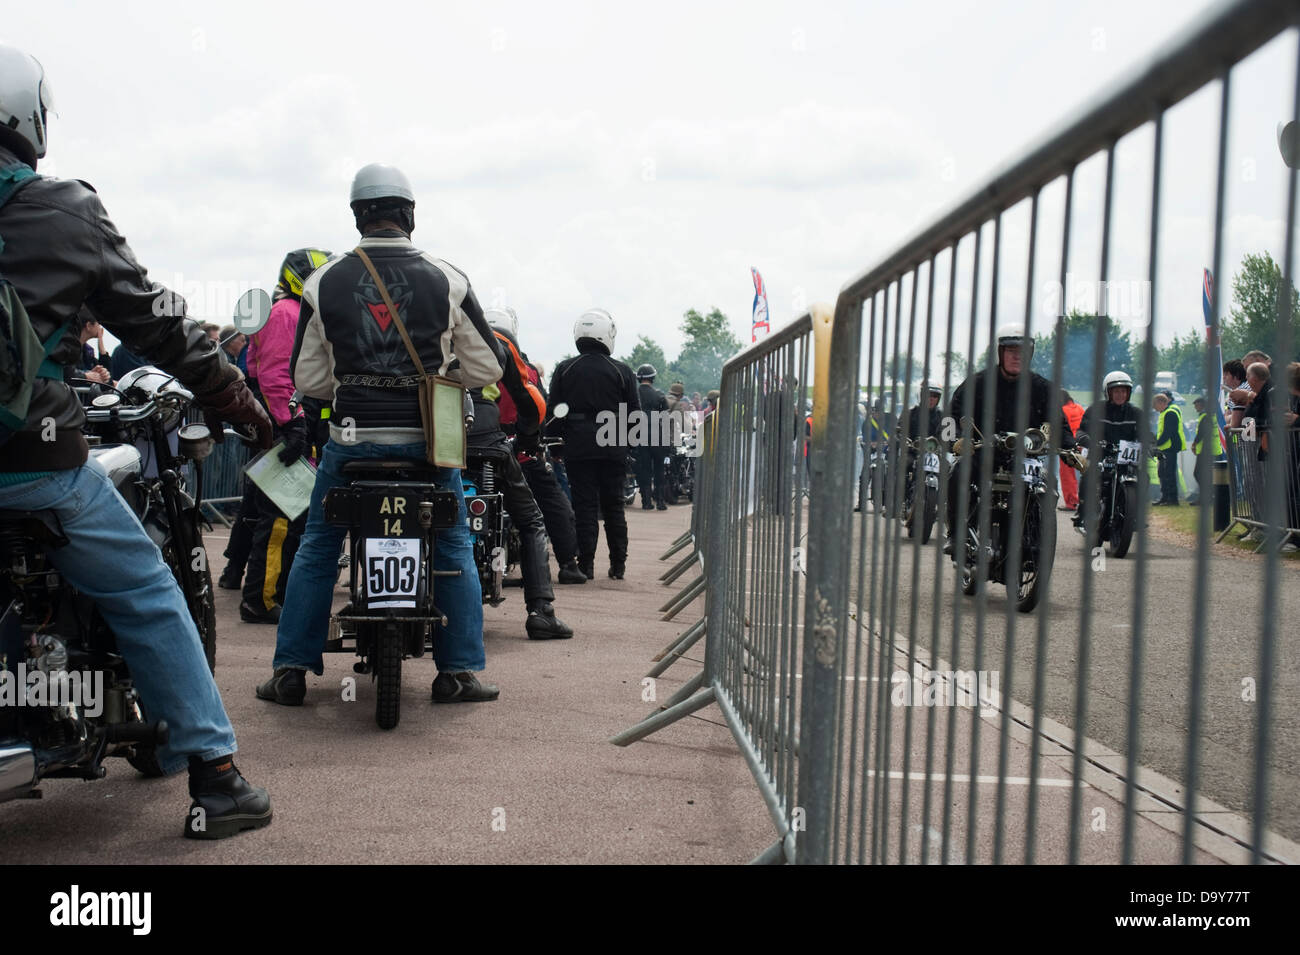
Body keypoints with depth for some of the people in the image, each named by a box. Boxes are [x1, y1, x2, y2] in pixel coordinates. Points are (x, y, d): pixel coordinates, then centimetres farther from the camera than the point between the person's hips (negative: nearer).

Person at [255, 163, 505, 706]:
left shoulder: (324, 282, 0)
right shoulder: (447, 280, -1)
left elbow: (307, 379, 3)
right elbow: (487, 367, 1)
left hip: (350, 437, 1)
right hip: (426, 437, 0)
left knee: (316, 549, 14)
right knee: (454, 548, 13)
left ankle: (290, 672, 13)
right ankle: (458, 671, 10)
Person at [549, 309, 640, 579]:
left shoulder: (563, 370, 2)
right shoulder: (621, 371, 0)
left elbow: (554, 410, 3)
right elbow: (634, 412, 1)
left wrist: (562, 439, 11)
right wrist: (626, 442, 12)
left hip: (577, 447, 0)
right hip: (613, 447, 0)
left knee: (585, 506, 2)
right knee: (613, 506, 9)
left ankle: (586, 564, -1)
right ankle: (618, 564, 12)